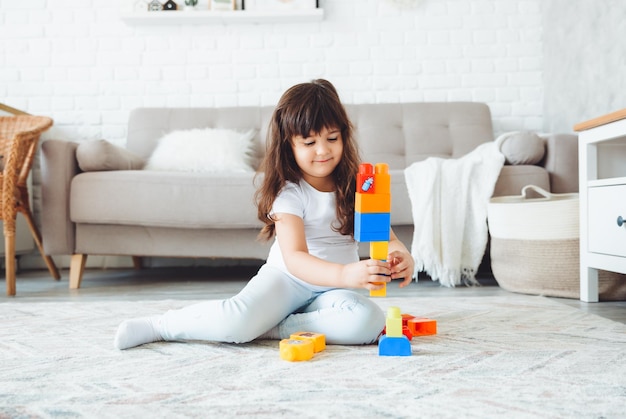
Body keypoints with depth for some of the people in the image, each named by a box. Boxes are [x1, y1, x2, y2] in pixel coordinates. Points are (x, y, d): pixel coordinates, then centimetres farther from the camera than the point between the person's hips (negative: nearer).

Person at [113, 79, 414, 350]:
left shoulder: (357, 186, 1)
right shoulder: (289, 193, -12)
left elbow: (388, 237, -2)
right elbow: (294, 258, -26)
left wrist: (402, 256, -28)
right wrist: (345, 274, -44)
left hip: (332, 289, 4)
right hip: (287, 278, -3)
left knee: (368, 321, -30)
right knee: (236, 321, -33)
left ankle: (270, 329, -19)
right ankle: (159, 325, -6)